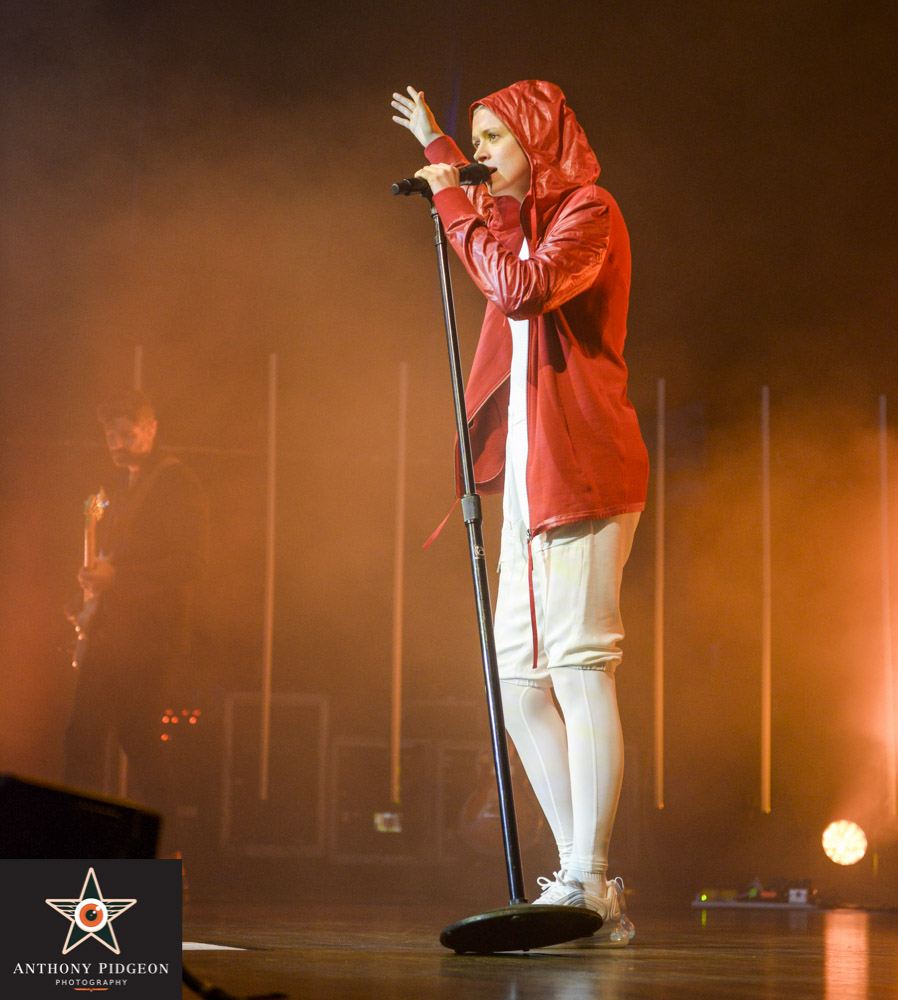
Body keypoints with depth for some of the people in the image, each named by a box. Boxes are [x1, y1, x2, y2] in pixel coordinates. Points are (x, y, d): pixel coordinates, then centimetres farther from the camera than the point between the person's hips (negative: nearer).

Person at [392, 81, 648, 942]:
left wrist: (454, 201, -11)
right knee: (517, 676, 5)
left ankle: (588, 884, -16)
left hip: (578, 466, -10)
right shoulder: (522, 220, 23)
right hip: (529, 472, 10)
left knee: (578, 667, -14)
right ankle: (580, 879, 6)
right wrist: (436, 150, 44)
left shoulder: (589, 211, -5)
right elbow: (501, 280, 44)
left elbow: (523, 287, -22)